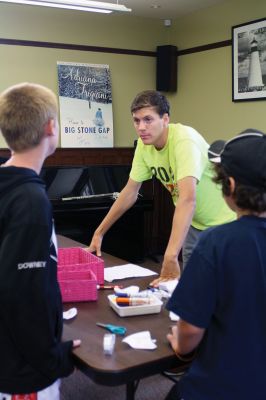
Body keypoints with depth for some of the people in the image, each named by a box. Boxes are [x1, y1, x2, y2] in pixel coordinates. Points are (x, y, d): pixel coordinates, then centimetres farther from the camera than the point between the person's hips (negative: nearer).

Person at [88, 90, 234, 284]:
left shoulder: (184, 140, -30)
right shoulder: (144, 144, -9)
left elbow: (187, 199, -42)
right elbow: (130, 193, 1)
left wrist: (170, 257, -50)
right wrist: (99, 233, 2)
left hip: (221, 222, -6)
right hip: (195, 223, 6)